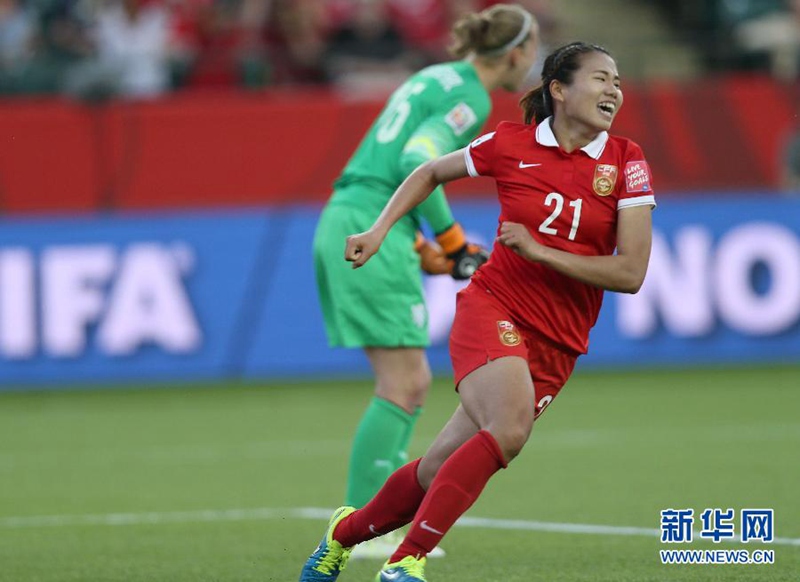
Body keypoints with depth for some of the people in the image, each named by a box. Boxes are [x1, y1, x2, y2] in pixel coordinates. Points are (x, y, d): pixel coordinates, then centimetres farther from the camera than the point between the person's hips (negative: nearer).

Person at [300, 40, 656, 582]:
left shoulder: (626, 162, -3)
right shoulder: (511, 143, -2)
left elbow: (630, 273, -7)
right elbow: (430, 174, 17)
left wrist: (539, 252, -14)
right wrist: (379, 231, 7)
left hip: (557, 346, 2)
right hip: (492, 308, -2)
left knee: (438, 472, 3)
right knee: (510, 428, -31)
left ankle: (347, 531, 30)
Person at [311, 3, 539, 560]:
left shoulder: (437, 78, 21)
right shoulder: (470, 98, -7)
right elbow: (416, 164, -21)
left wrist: (418, 243, 18)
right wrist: (452, 239, -10)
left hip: (341, 222, 10)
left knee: (412, 384, 12)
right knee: (402, 387, -7)